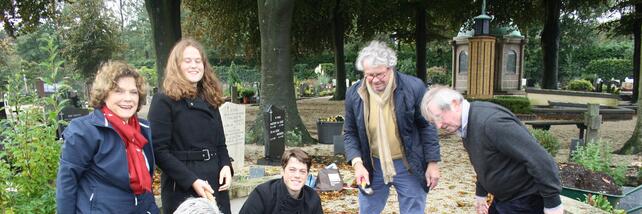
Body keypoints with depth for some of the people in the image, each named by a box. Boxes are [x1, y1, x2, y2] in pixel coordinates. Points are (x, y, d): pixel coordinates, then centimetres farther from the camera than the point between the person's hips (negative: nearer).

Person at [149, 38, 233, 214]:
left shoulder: (210, 100, 12)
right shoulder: (164, 101, -7)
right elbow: (159, 150, -14)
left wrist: (226, 166, -4)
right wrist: (191, 181, -20)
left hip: (215, 184, 6)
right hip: (182, 188, -6)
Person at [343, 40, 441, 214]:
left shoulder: (413, 87, -14)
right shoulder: (354, 94, -7)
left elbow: (427, 126, -6)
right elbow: (350, 133, 2)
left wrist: (432, 162, -6)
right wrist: (357, 162, -12)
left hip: (408, 166, -2)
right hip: (372, 166, 3)